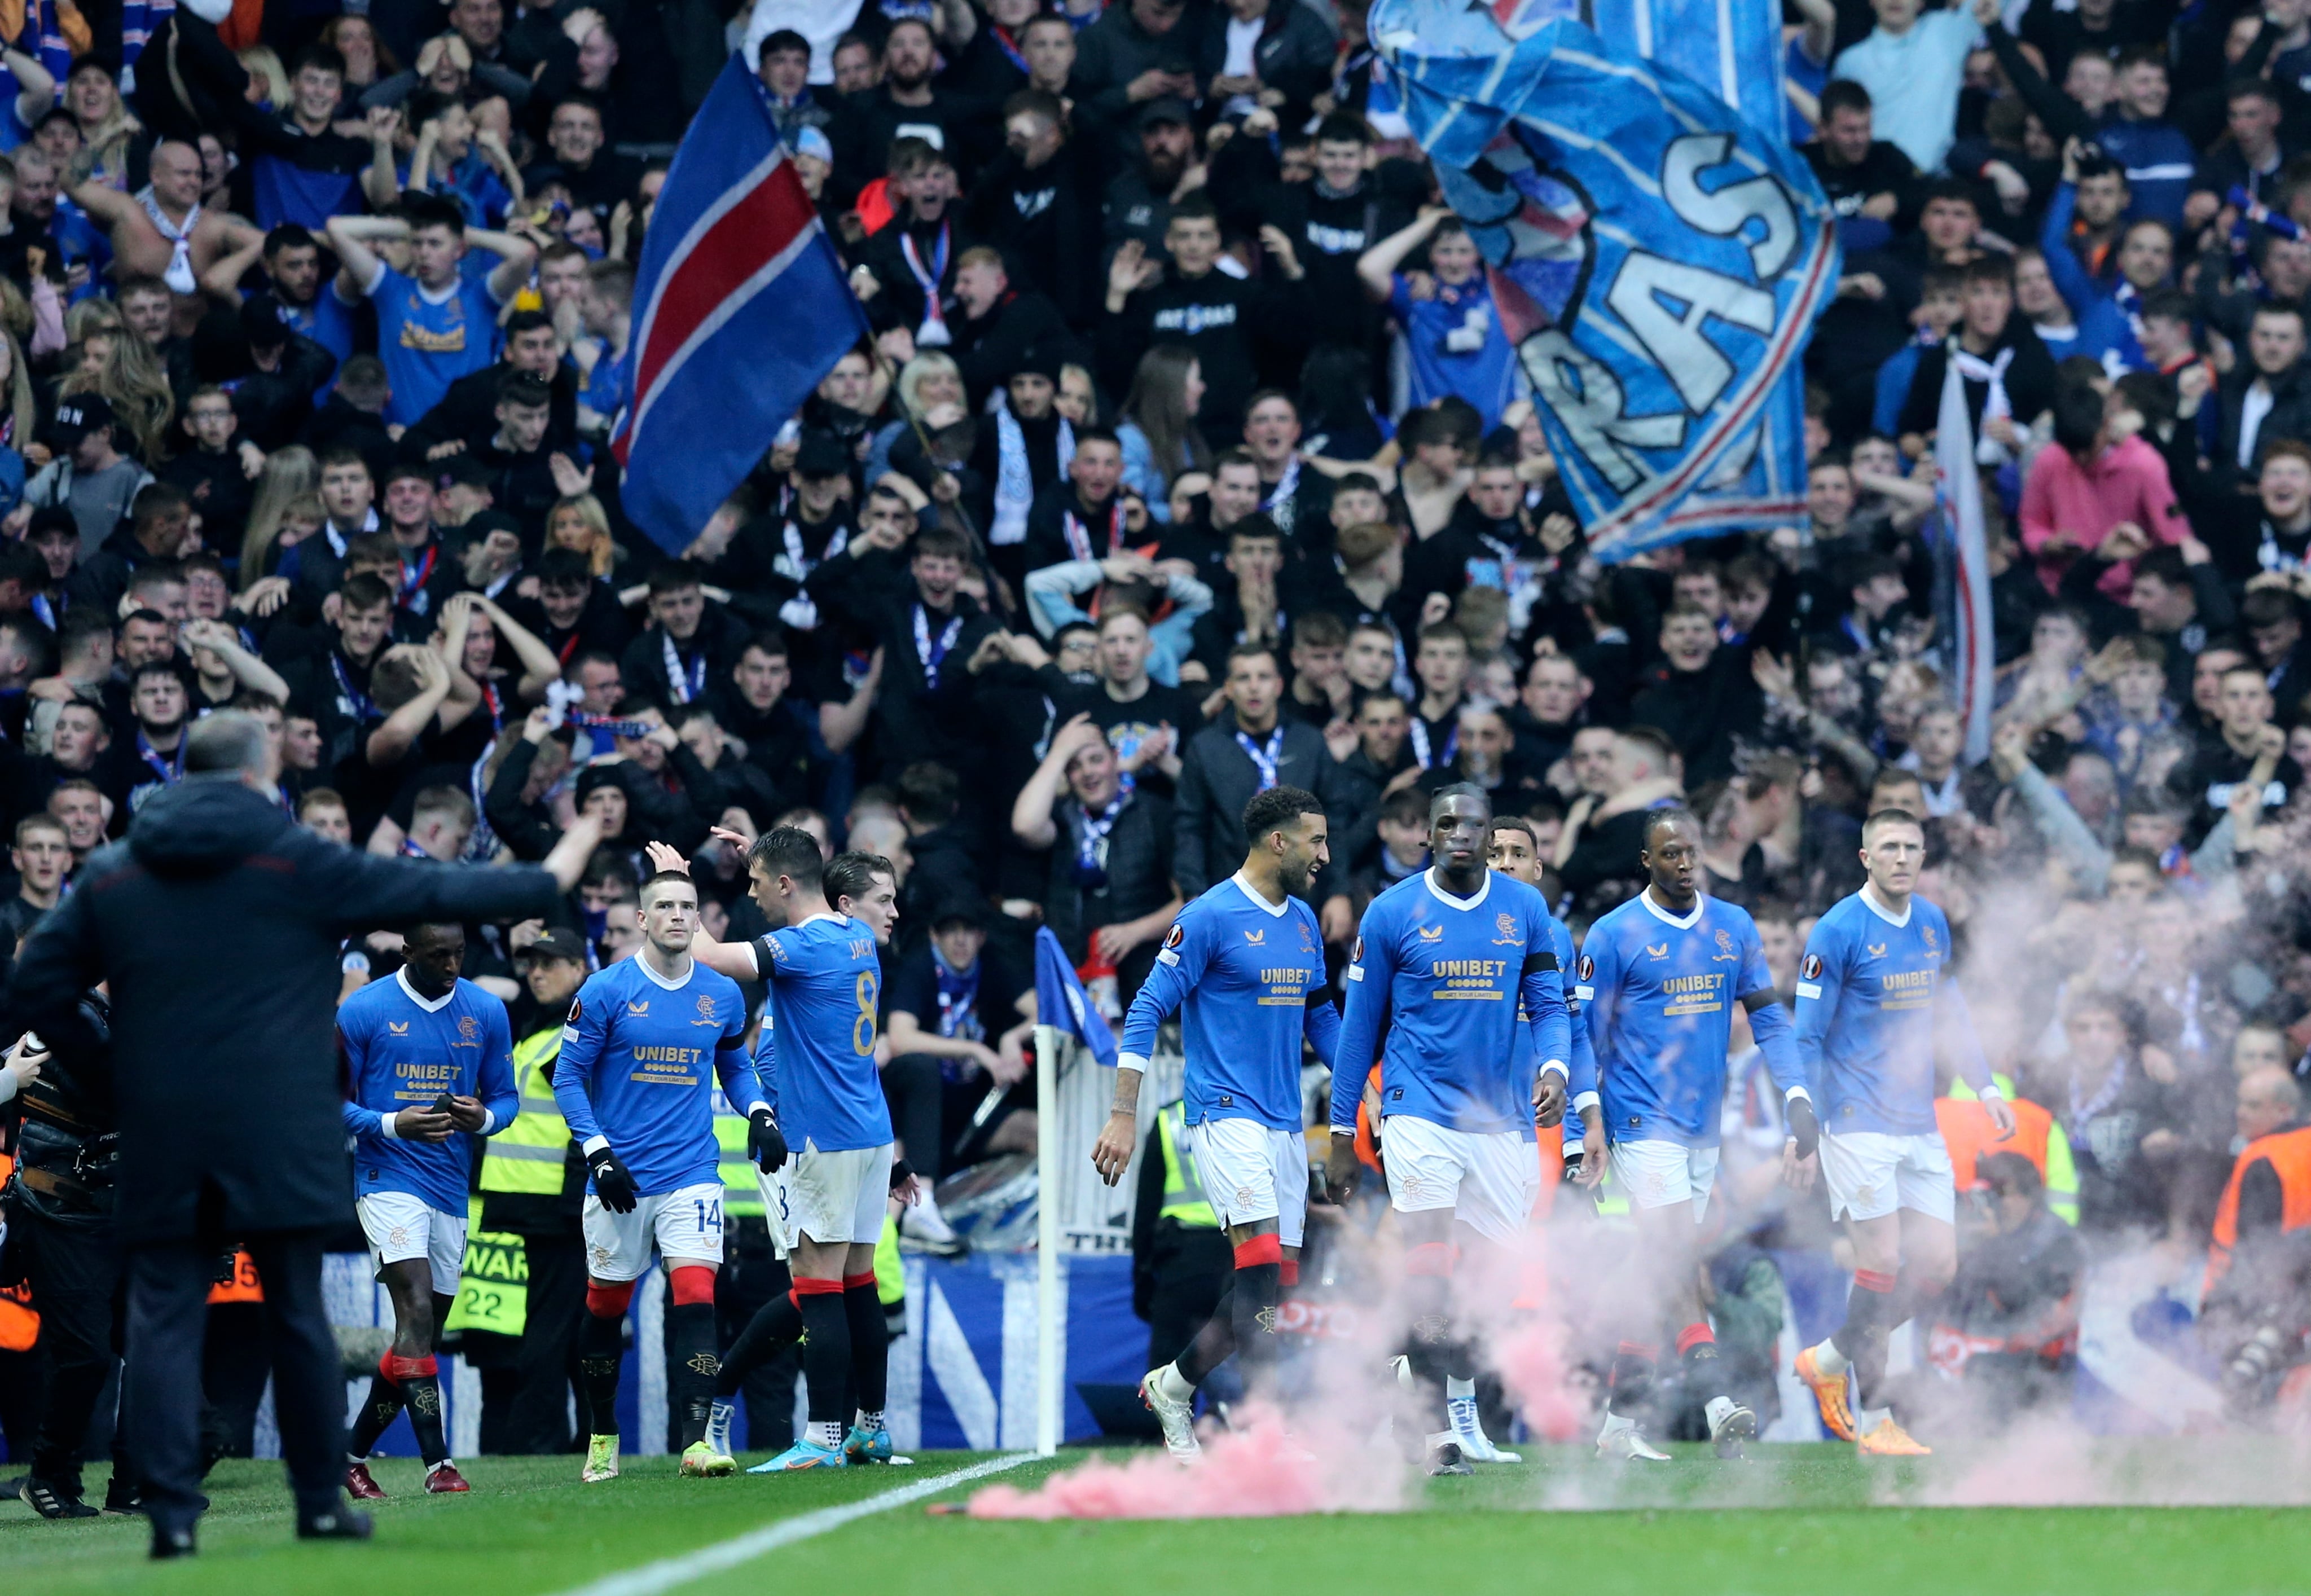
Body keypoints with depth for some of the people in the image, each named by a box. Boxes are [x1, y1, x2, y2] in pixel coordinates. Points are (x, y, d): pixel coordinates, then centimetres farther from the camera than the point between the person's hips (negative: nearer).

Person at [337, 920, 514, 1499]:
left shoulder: (486, 1012, 7)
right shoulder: (364, 1011, -5)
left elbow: (505, 1096, 14)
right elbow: (332, 1103, -1)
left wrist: (484, 1118, -10)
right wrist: (393, 1124, -19)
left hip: (451, 1190, 5)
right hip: (389, 1182, -5)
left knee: (424, 1333, 9)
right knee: (417, 1309, -21)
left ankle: (353, 1455, 24)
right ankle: (437, 1464, -25)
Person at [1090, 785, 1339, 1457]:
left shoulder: (1303, 921, 14)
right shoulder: (1211, 917, -9)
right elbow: (1148, 1010, -8)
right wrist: (1123, 1114, -13)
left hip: (1285, 1124, 8)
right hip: (1227, 1115, -8)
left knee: (1275, 1284, 5)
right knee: (1263, 1263, -18)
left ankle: (1172, 1387, 21)